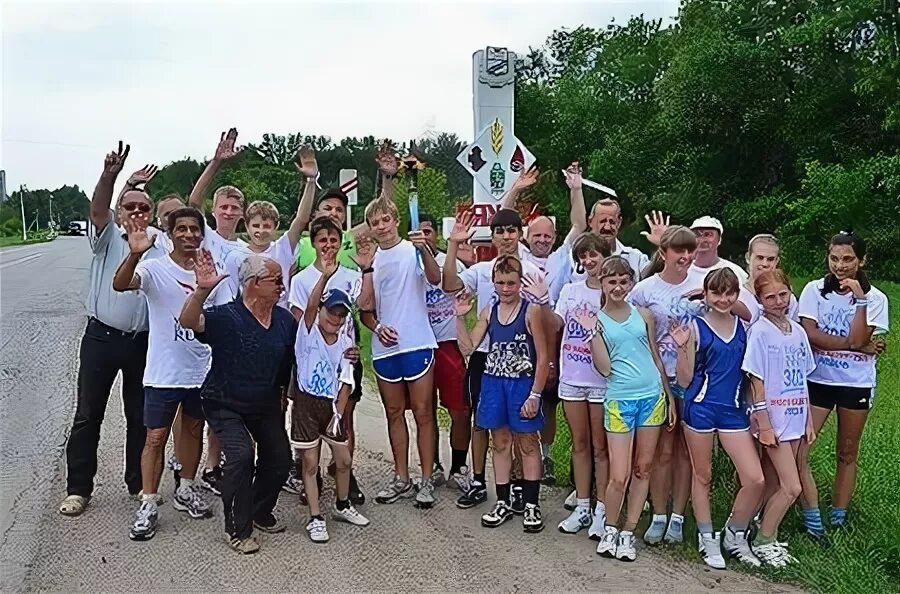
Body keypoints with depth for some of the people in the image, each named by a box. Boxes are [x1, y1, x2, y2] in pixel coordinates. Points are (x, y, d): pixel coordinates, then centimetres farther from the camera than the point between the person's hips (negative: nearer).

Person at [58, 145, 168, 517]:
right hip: (101, 337, -2)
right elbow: (97, 209, -22)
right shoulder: (108, 238, -1)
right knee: (88, 415, 4)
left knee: (140, 416, 11)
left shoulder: (160, 251, 5)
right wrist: (110, 176, -40)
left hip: (143, 342, 2)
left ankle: (138, 484, 24)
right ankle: (78, 489, 15)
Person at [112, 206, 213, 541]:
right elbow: (120, 285, -32)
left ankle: (185, 491, 34)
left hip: (202, 371, 4)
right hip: (163, 372, -4)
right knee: (156, 438, 1)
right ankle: (148, 506, 13)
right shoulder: (154, 269, -11)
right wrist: (135, 254, -47)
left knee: (193, 430, 18)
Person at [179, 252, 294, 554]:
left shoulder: (285, 320, -5)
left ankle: (261, 512, 38)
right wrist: (203, 290, -54)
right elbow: (188, 322, -39)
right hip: (226, 405, -6)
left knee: (279, 459, 10)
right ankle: (237, 530, -3)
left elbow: (291, 364, 9)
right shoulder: (226, 317, -21)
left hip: (266, 404, 6)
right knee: (241, 455, -23)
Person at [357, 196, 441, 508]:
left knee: (423, 412, 1)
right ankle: (401, 479, 24)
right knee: (394, 413, 12)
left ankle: (427, 480, 11)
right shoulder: (370, 261, 9)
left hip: (417, 343, -5)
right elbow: (366, 309, 11)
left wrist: (424, 249, -38)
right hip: (384, 347, 5)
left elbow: (434, 278, -23)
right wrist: (376, 326, -8)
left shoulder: (414, 250, -4)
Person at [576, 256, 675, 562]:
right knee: (619, 476, -5)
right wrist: (593, 333, -17)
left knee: (643, 468, 10)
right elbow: (604, 368, -9)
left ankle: (628, 533, 23)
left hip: (652, 396, 4)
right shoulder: (595, 319, -2)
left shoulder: (643, 315, 6)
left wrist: (670, 398, 12)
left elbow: (656, 358, 12)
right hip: (619, 400, -3)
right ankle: (610, 528, 21)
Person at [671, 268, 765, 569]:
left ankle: (735, 535, 23)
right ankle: (708, 540, 27)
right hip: (700, 408, -3)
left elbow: (751, 368, 16)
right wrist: (682, 347, -18)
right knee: (702, 476, 10)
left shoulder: (744, 325, 6)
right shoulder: (695, 327, -5)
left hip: (733, 410, 3)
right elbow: (685, 380, -6)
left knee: (755, 480, -1)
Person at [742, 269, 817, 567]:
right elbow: (757, 382, -12)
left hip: (795, 419, 6)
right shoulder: (759, 331, -10)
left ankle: (767, 536, 23)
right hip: (773, 419, -6)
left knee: (777, 484, 10)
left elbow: (802, 381, 13)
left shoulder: (797, 331, 9)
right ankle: (762, 541, 11)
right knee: (792, 487, -5)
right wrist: (764, 425, -14)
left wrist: (808, 420, 12)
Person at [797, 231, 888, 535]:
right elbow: (810, 335, -13)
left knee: (847, 454, 11)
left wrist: (860, 299, -17)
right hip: (818, 380, 0)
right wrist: (861, 346, -13)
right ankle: (812, 519, 1)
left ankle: (838, 520, 23)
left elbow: (857, 339, -16)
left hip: (856, 384, 0)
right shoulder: (814, 290, -2)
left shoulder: (875, 298, -2)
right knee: (796, 450, -10)